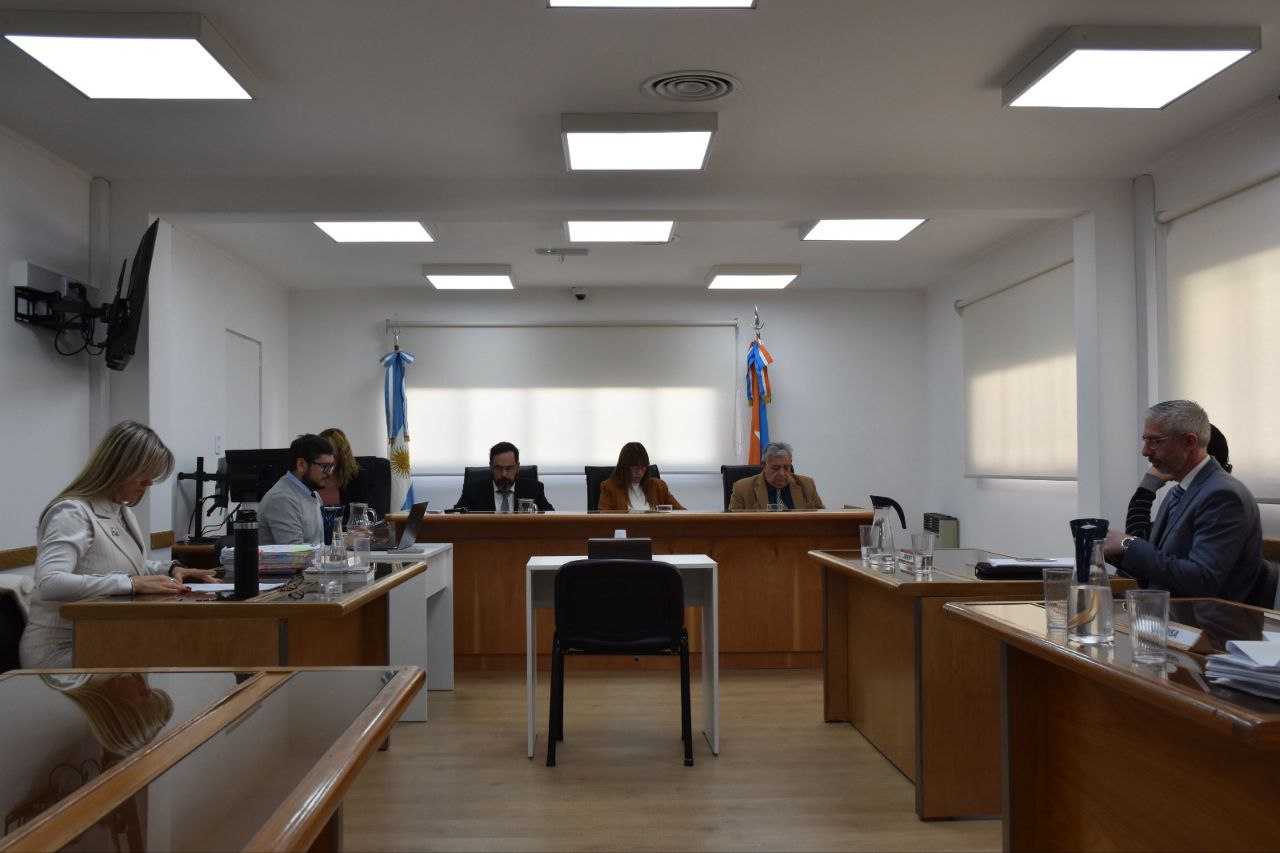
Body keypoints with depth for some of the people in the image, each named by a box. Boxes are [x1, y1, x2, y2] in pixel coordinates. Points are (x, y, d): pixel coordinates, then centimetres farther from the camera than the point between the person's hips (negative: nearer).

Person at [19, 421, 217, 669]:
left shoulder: (122, 510, 11)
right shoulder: (73, 513, -16)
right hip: (62, 649, -8)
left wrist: (170, 569, 5)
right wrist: (132, 583, -34)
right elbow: (49, 583, -30)